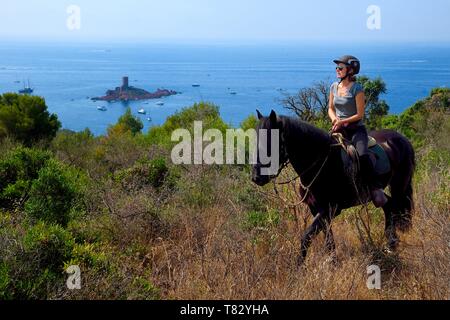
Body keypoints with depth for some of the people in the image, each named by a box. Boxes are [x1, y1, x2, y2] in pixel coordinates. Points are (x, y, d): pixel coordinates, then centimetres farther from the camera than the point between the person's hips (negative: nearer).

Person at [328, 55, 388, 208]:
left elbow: (360, 114, -10)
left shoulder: (357, 89, -9)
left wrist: (343, 121, -18)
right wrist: (335, 119, -5)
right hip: (339, 128, 6)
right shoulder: (334, 87, 9)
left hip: (356, 128, -6)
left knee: (363, 155, -29)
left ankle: (376, 189, -20)